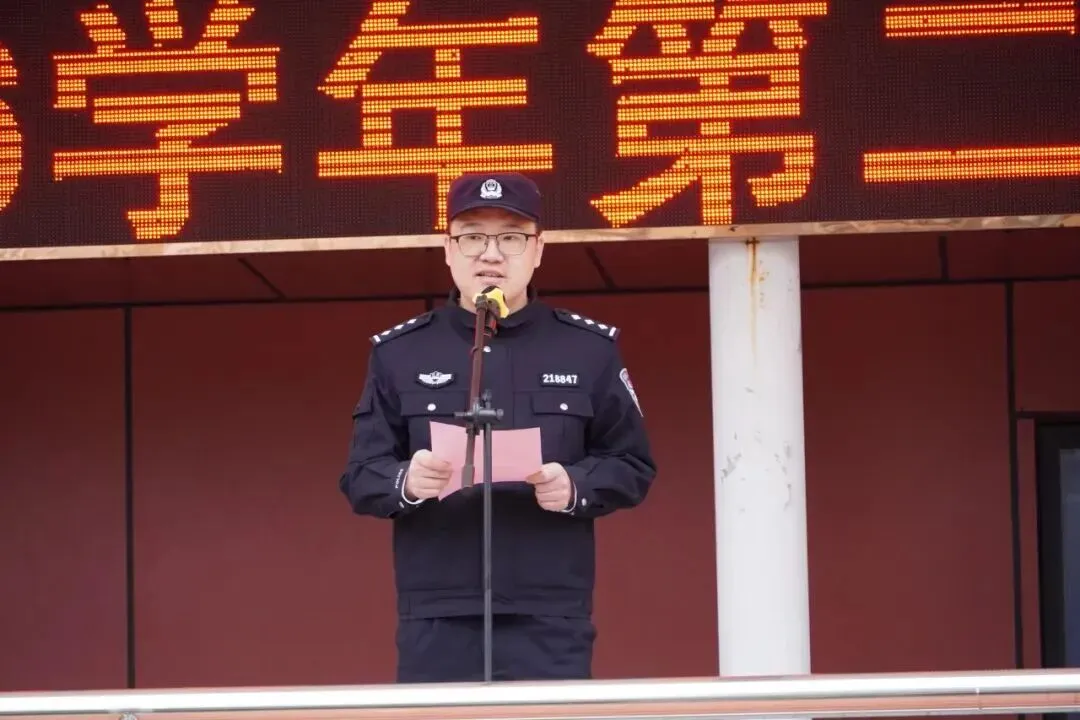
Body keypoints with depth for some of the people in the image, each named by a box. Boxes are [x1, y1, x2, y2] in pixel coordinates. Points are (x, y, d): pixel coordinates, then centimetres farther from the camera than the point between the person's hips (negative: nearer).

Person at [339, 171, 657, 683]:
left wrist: (576, 487, -12)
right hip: (436, 619, 0)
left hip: (551, 619, 0)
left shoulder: (591, 349, 9)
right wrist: (405, 483, -17)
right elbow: (360, 476, 7)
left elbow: (633, 466, 10)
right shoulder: (398, 352, 10)